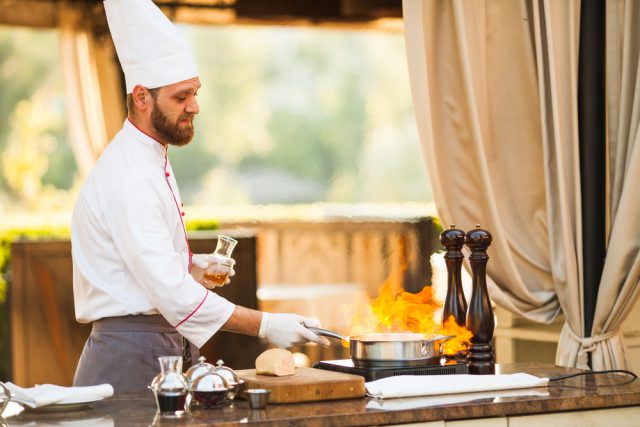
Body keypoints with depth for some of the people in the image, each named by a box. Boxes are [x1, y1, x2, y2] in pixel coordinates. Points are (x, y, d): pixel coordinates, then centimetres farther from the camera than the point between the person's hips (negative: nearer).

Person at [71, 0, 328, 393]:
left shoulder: (149, 162, 14)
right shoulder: (128, 178, -19)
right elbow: (171, 292, -25)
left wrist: (190, 265, 6)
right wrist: (264, 325, -24)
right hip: (133, 360, -9)